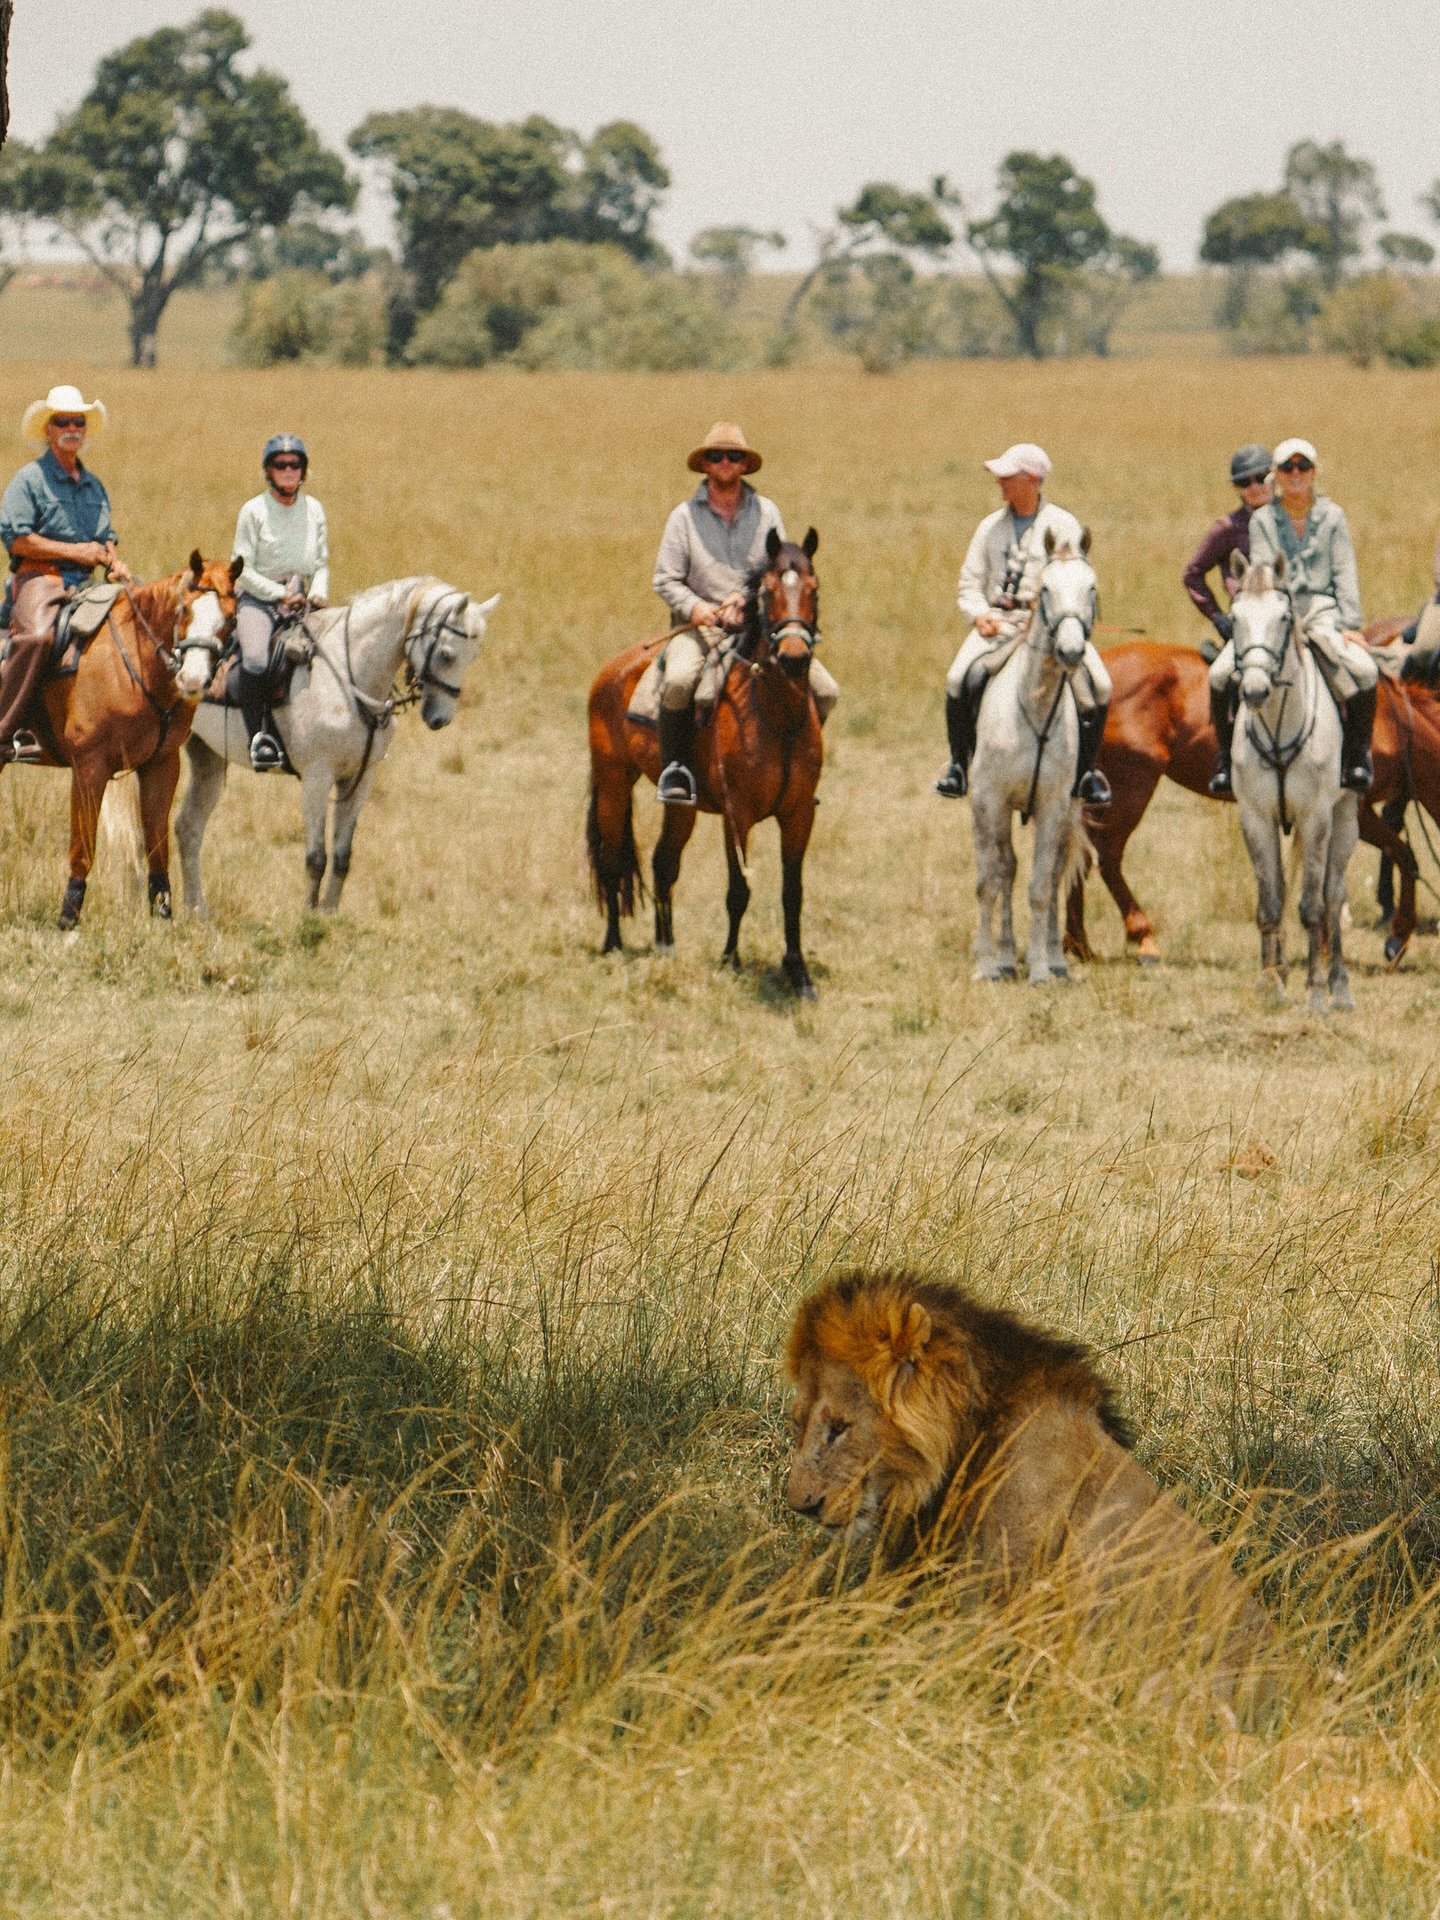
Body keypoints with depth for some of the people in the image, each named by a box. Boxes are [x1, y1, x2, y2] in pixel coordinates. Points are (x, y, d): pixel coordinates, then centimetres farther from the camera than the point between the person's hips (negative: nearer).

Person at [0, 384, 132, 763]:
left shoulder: (93, 484, 20)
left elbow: (105, 536, 29)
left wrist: (114, 562, 5)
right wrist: (75, 551, -13)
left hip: (83, 585, 7)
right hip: (39, 579, -7)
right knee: (37, 635, -36)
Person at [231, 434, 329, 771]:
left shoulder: (314, 510, 10)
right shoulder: (253, 511, -3)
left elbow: (321, 563, 15)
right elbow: (243, 569, -6)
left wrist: (318, 592, -6)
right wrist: (281, 594, -15)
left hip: (302, 601, 4)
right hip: (258, 600, -4)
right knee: (256, 662, -32)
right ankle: (259, 738, -25)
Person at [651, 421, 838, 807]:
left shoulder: (766, 512, 9)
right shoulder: (685, 515, 3)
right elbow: (665, 580, 2)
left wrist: (749, 597, -14)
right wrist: (694, 607, -17)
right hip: (700, 626, -3)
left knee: (825, 692, -8)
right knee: (679, 681, -35)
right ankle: (674, 767, -19)